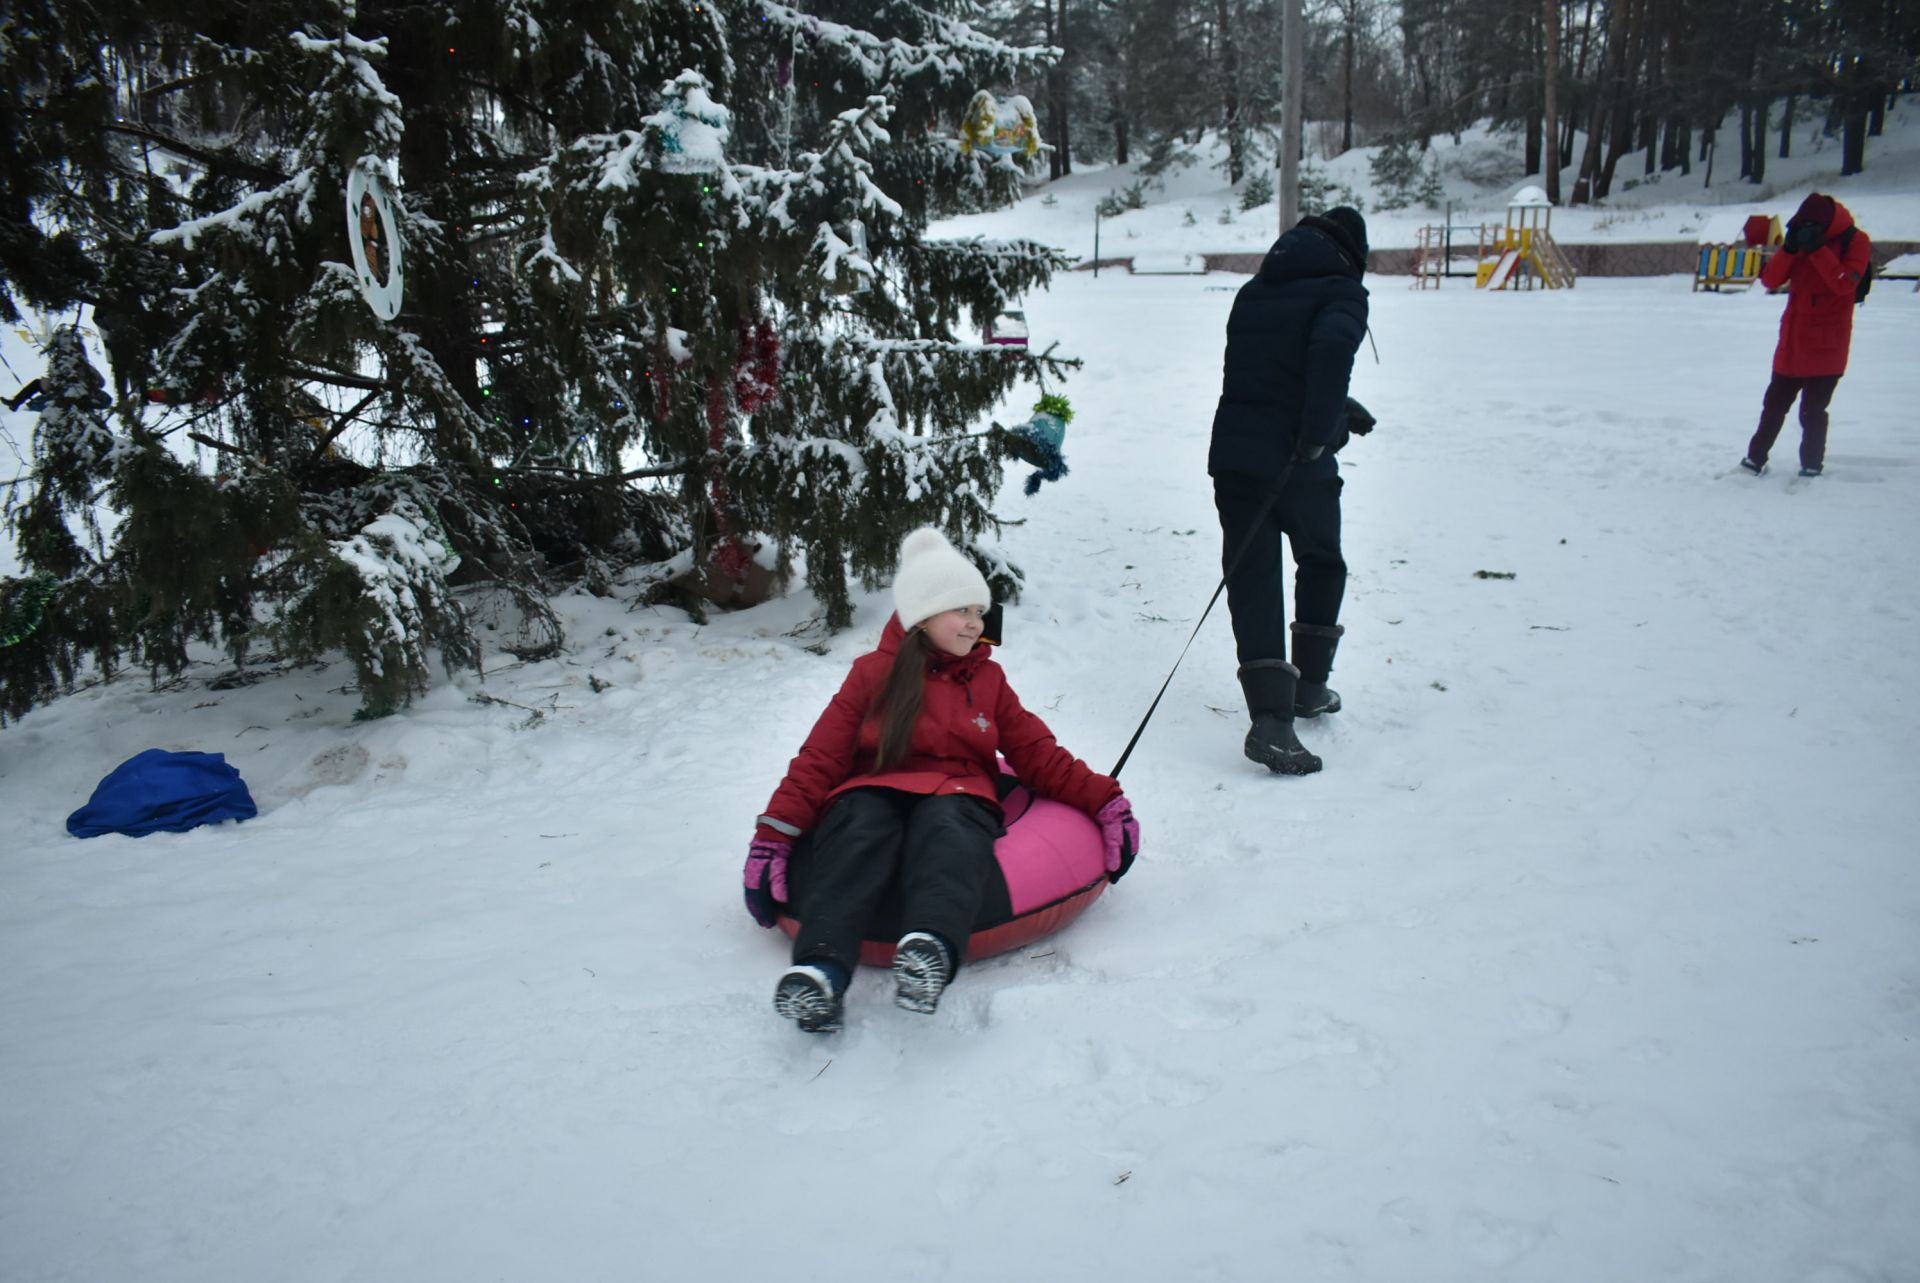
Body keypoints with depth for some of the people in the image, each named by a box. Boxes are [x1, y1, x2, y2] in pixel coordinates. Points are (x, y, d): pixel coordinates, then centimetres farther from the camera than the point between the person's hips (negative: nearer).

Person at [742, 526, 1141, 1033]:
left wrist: (1105, 800, 3)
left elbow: (1039, 756, 18)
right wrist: (774, 834, -7)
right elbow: (820, 758, 6)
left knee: (944, 826, -36)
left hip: (957, 797, 0)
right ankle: (821, 967, -58)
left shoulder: (987, 679, 21)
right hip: (873, 793, 0)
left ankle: (931, 948, -65)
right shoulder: (875, 673, 13)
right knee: (858, 835, -36)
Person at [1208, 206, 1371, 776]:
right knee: (1322, 565, 21)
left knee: (1252, 580, 1)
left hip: (1233, 455, 4)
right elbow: (1331, 351, -25)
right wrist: (1318, 434, -19)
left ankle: (1271, 716, -11)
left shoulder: (1252, 292, 16)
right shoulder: (1342, 292, -3)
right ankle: (1310, 686, 30)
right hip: (1297, 462, -4)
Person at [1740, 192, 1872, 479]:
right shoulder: (1802, 239, 7)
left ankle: (1812, 466, 7)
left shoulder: (1854, 242, -7)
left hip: (1827, 346, -5)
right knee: (1774, 405, 13)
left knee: (1812, 411, -4)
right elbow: (1770, 280, -1)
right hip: (1792, 345, 5)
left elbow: (1845, 284, -22)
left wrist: (1817, 249, -24)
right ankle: (1756, 458, 23)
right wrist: (1790, 248, -15)